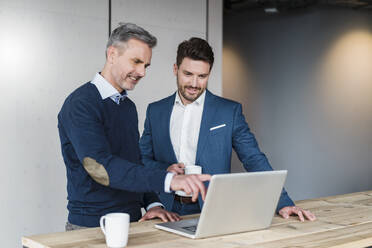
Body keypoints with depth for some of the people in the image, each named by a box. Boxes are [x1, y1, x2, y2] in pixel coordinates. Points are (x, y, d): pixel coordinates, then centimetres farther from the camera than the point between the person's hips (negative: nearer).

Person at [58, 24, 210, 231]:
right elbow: (100, 167, -24)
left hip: (132, 222, 6)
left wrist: (152, 203, 3)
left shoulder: (129, 106, 14)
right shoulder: (80, 104, -12)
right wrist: (169, 180, -32)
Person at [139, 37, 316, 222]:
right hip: (167, 211, 2)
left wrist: (283, 203, -11)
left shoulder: (230, 111, 2)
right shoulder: (155, 111, 9)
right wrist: (164, 171, -7)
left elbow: (254, 160, -1)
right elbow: (143, 159, 14)